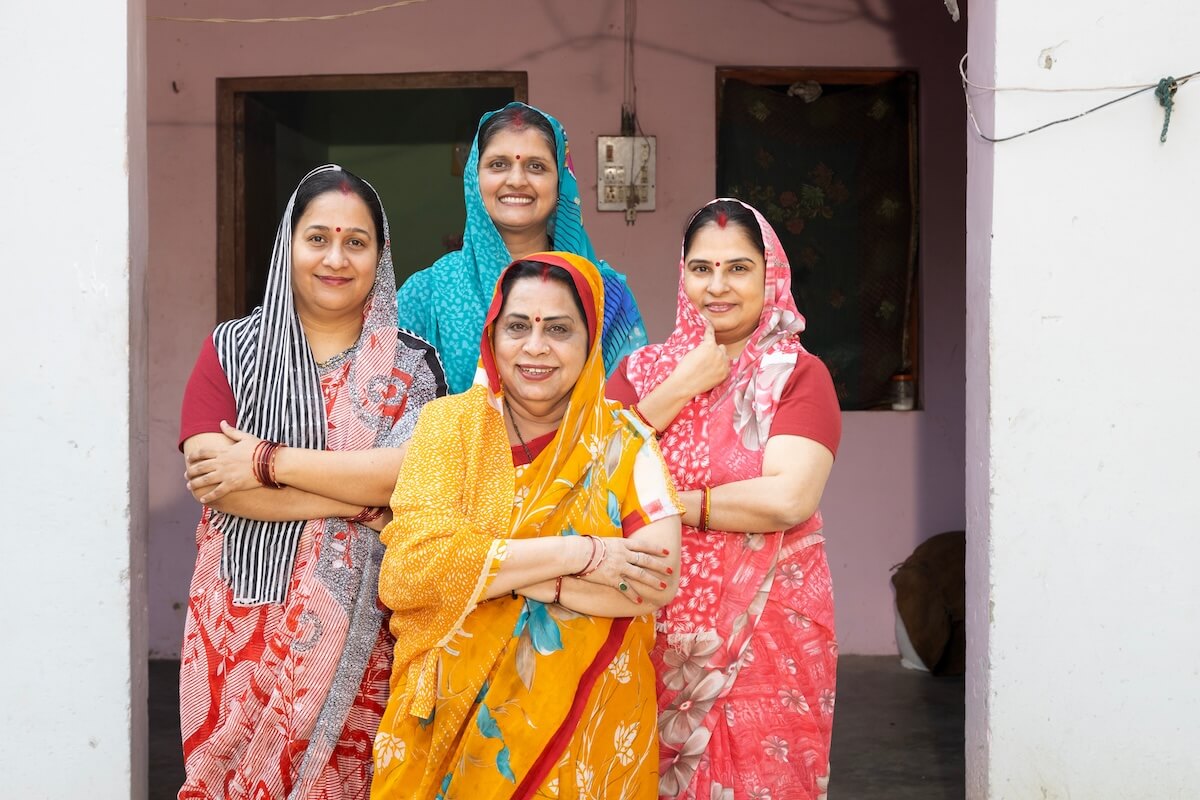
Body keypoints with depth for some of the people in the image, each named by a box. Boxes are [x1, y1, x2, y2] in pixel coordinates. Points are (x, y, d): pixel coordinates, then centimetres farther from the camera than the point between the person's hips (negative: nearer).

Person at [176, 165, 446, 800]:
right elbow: (210, 478, -10)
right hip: (243, 623, 1)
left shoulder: (410, 364, 3)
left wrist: (266, 462, -15)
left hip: (360, 632, 0)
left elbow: (419, 472, -15)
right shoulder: (232, 348, 4)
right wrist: (363, 496, -14)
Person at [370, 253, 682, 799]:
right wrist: (577, 553, -20)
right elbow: (405, 571, -17)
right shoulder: (449, 423, -4)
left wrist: (492, 574, -20)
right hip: (454, 712, 0)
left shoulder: (624, 442, -3)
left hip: (588, 722, 0)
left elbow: (660, 582, -16)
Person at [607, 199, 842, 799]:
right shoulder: (643, 370, 9)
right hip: (655, 632, 3)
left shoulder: (798, 376, -2)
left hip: (765, 632, -3)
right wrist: (677, 391, -9)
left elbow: (789, 497, -17)